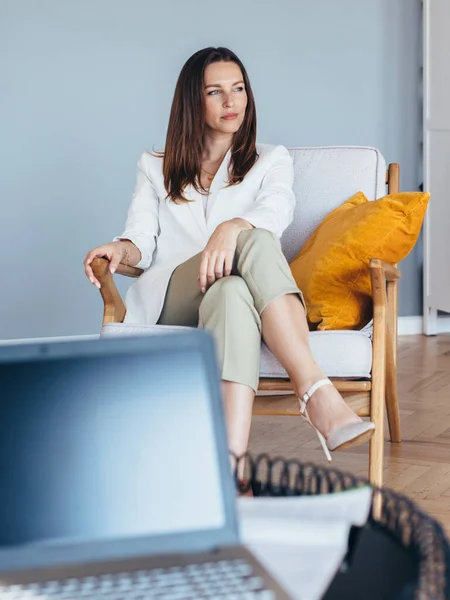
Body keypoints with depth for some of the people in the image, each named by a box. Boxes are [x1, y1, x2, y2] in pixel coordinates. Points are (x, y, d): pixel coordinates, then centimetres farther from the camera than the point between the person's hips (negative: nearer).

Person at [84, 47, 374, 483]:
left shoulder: (271, 161, 21)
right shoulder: (155, 168, 26)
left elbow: (277, 209, -3)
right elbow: (142, 239, 11)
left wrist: (231, 227, -28)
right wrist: (121, 248, -16)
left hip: (240, 292, 1)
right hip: (170, 302, -1)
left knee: (232, 295, -40)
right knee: (254, 240, -34)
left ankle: (231, 461, -57)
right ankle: (319, 396, -52)